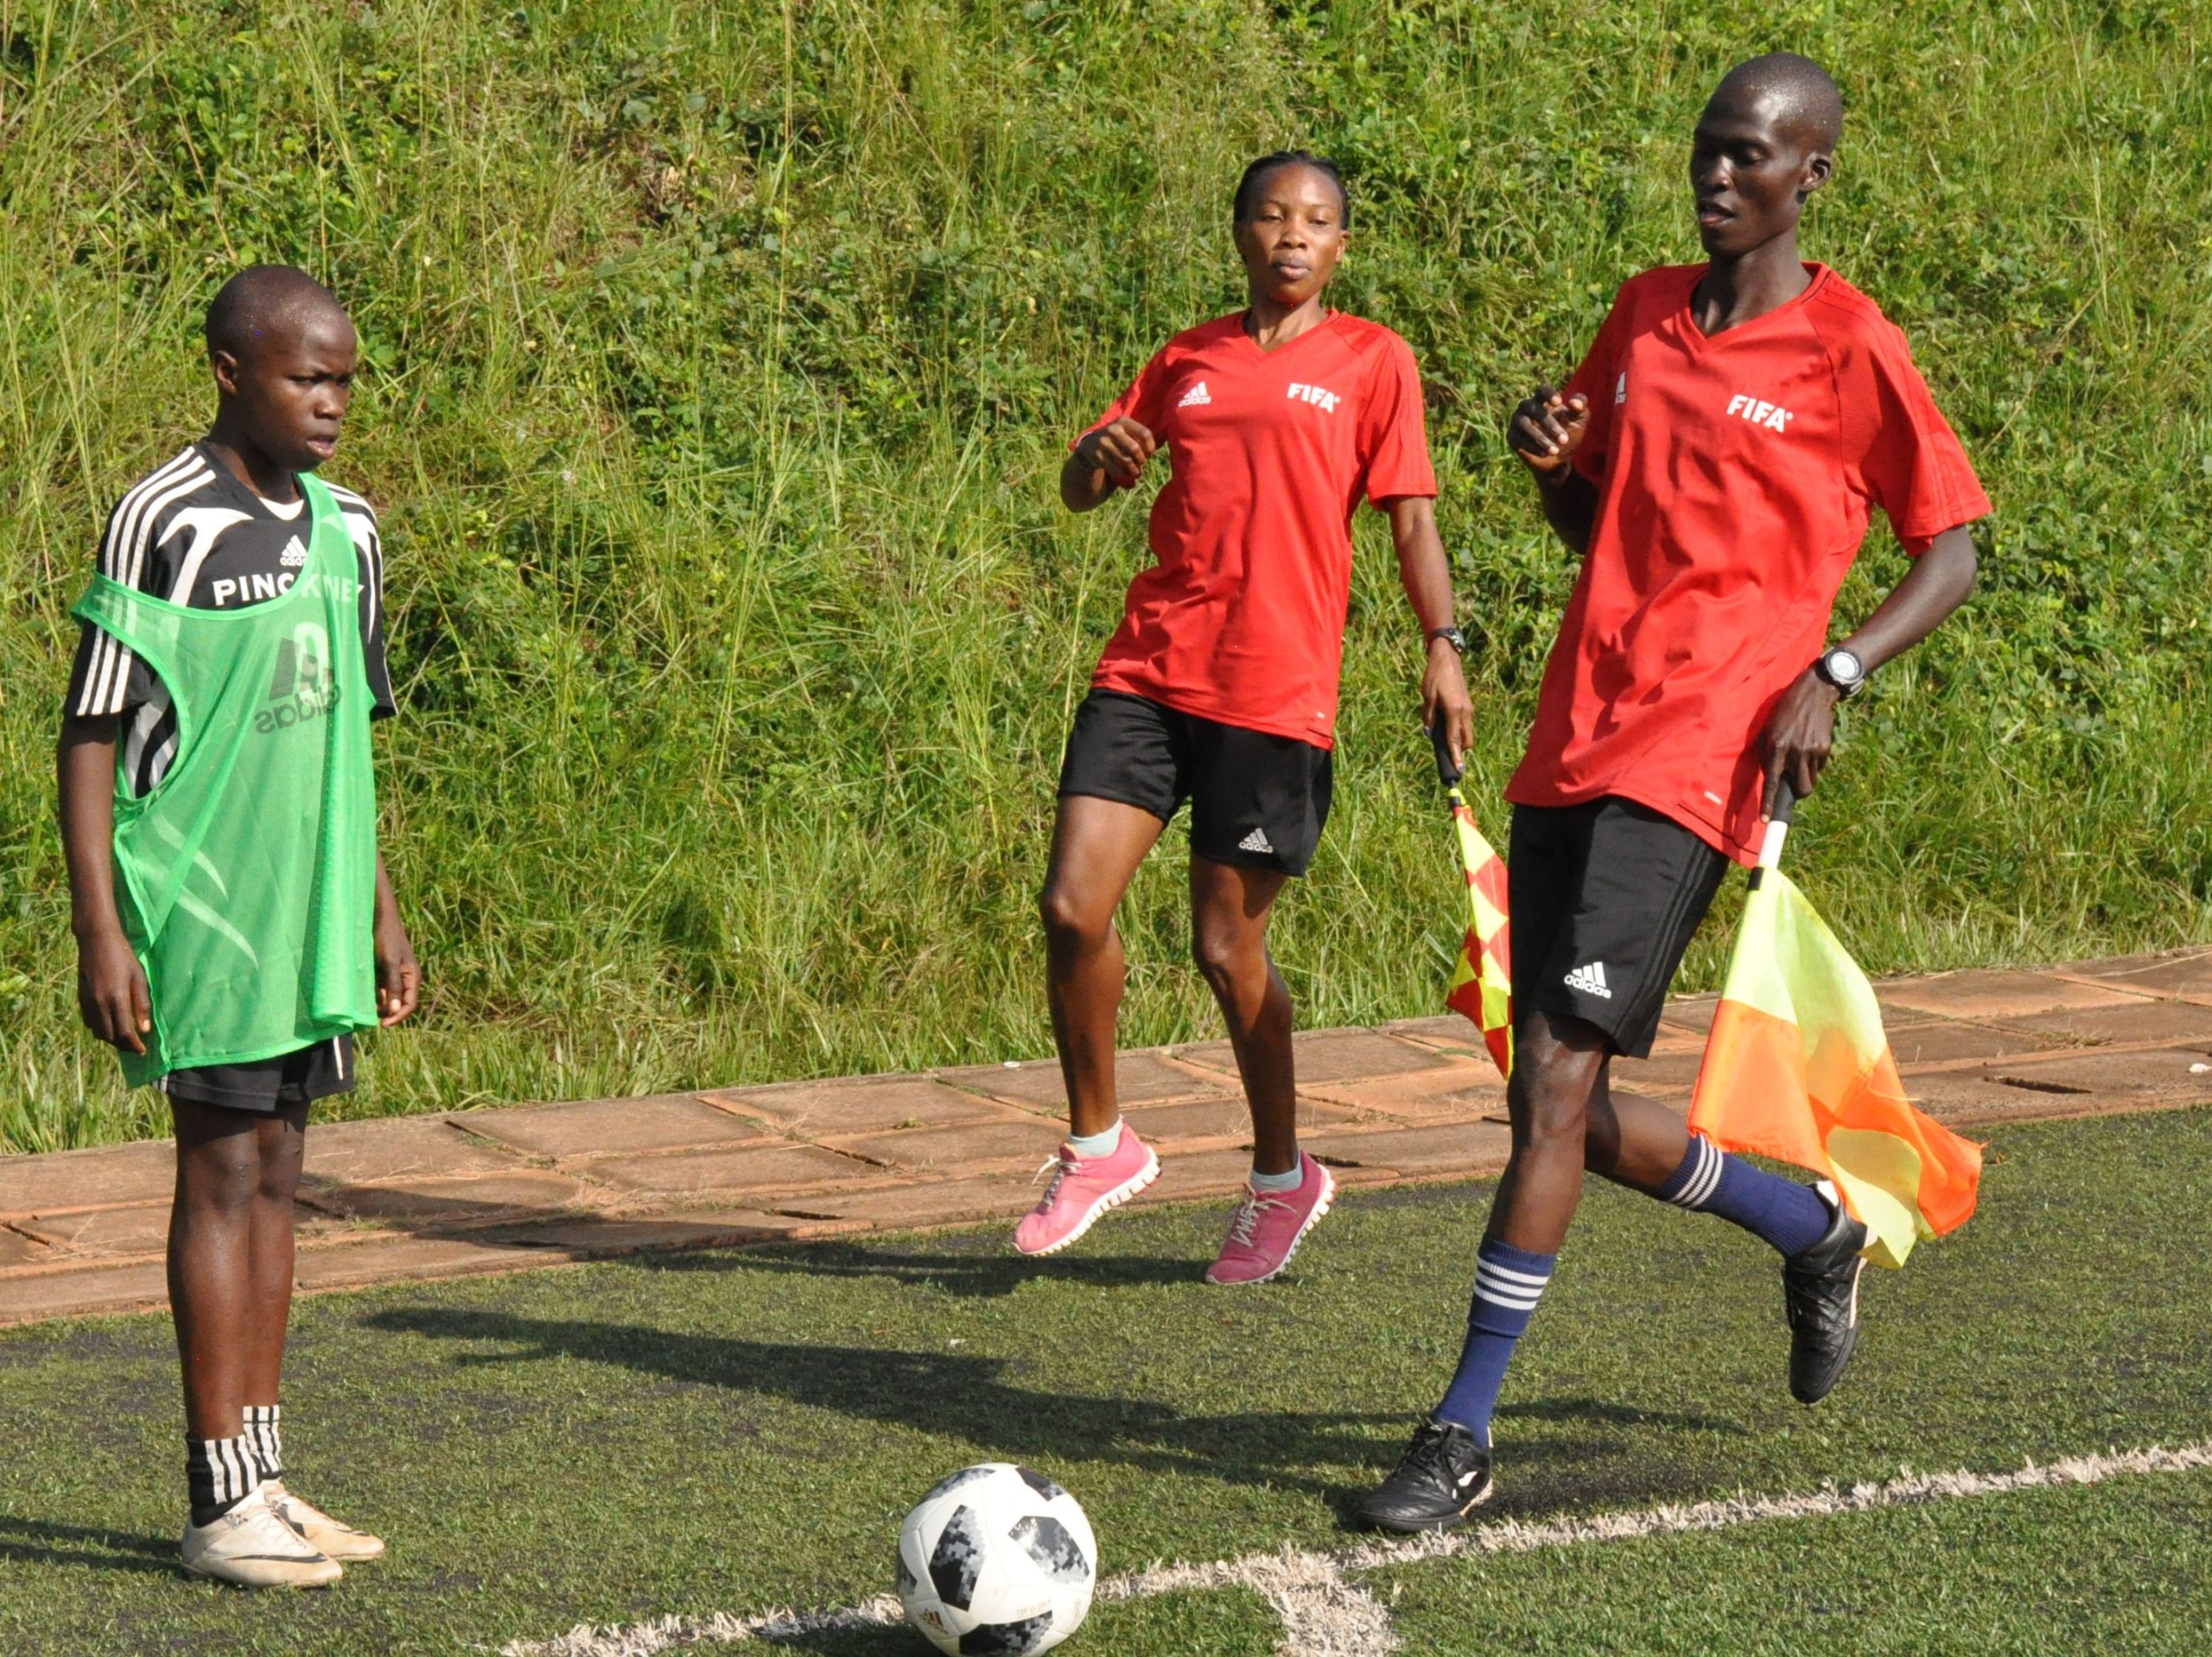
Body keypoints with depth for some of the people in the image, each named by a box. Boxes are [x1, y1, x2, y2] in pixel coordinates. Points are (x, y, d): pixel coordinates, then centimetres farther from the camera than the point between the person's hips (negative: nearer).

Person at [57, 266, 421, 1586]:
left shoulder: (348, 528, 11)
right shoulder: (165, 523, -11)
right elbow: (92, 734, -10)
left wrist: (382, 915, 19)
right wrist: (100, 930, -15)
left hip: (313, 916, 7)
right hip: (203, 909, -7)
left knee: (278, 1176, 9)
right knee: (224, 1176, -4)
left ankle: (264, 1478, 15)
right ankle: (223, 1503, 0)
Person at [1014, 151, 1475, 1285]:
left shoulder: (1371, 362, 5)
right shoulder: (1187, 360, 15)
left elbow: (1410, 518, 3)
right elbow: (1080, 491, 19)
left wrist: (1443, 648, -9)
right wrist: (1099, 455, -5)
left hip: (1276, 693, -4)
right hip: (1148, 672, 4)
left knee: (1228, 948, 0)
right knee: (1072, 906, -7)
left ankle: (1282, 1178, 21)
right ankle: (1098, 1147, 13)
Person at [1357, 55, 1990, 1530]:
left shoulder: (1848, 347, -3)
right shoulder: (1646, 315, 14)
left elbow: (1953, 551, 0)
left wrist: (1833, 675, -15)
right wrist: (1552, 459, 2)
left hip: (1697, 756, -7)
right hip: (1573, 744, 7)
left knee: (1556, 1080, -15)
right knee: (1564, 1105, 9)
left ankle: (1464, 1435, -9)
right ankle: (1817, 1230, 35)